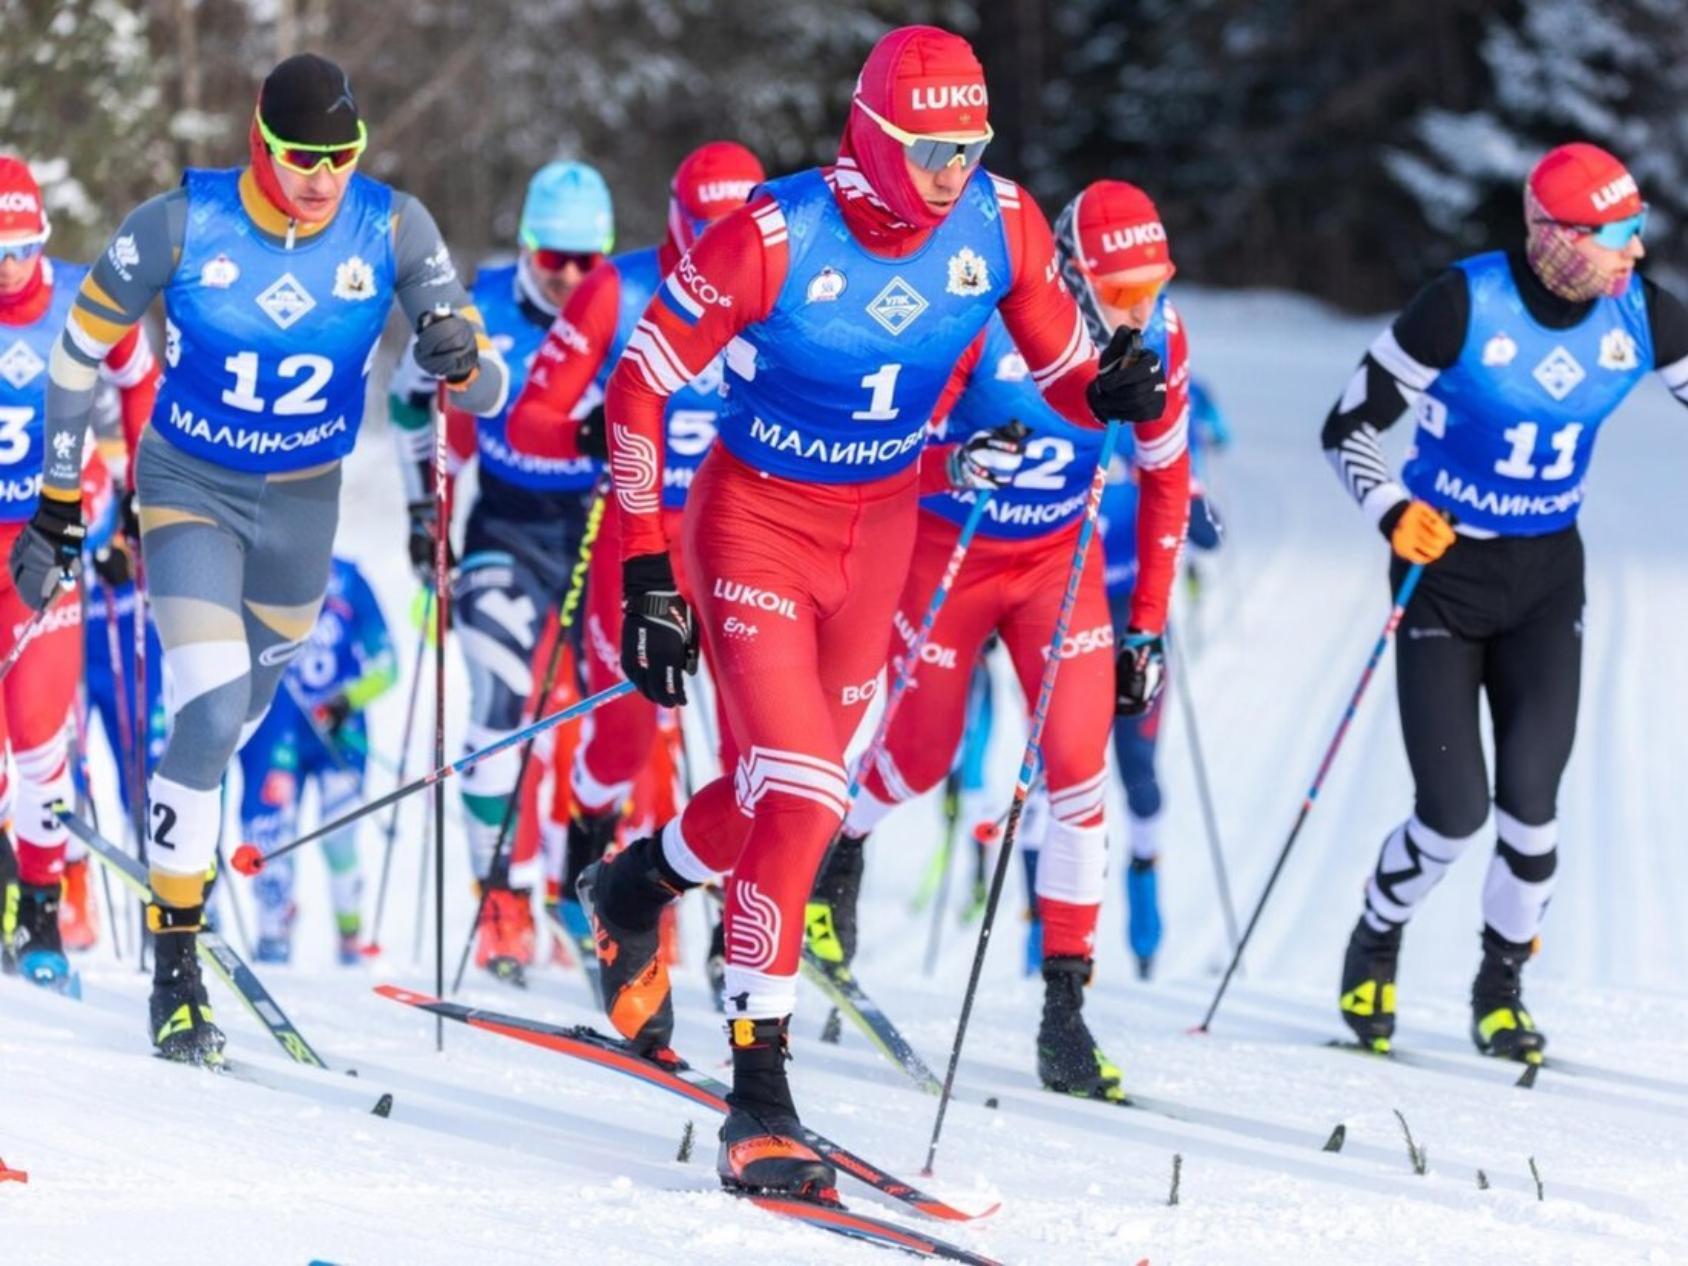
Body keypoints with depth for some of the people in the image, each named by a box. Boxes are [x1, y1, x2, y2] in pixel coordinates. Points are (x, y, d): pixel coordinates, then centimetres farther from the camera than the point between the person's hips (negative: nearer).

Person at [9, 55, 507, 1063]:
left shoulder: (392, 229, -17)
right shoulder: (182, 226, -22)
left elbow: (489, 393, -13)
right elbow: (81, 350, -6)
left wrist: (461, 358, -38)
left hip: (303, 504, 3)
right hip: (191, 488, -3)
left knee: (239, 716, 20)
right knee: (212, 713, -20)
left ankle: (179, 849, 48)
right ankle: (176, 964, -10)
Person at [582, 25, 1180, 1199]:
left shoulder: (1001, 224, -14)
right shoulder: (777, 235, -25)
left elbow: (1063, 370, -3)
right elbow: (640, 384, -17)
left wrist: (1113, 392, -29)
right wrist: (645, 573, -19)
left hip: (879, 529, 5)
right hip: (755, 524, -5)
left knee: (798, 784, 20)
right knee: (800, 797, -18)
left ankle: (639, 884, 53)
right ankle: (759, 1099, -13)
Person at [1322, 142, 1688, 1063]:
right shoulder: (1465, 306, -20)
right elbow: (1349, 426, -12)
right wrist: (1394, 512, -30)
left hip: (1546, 575, 3)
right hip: (1443, 567, -3)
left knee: (1530, 797, -10)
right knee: (1453, 812, -7)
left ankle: (1501, 988, 11)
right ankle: (1373, 951, 22)